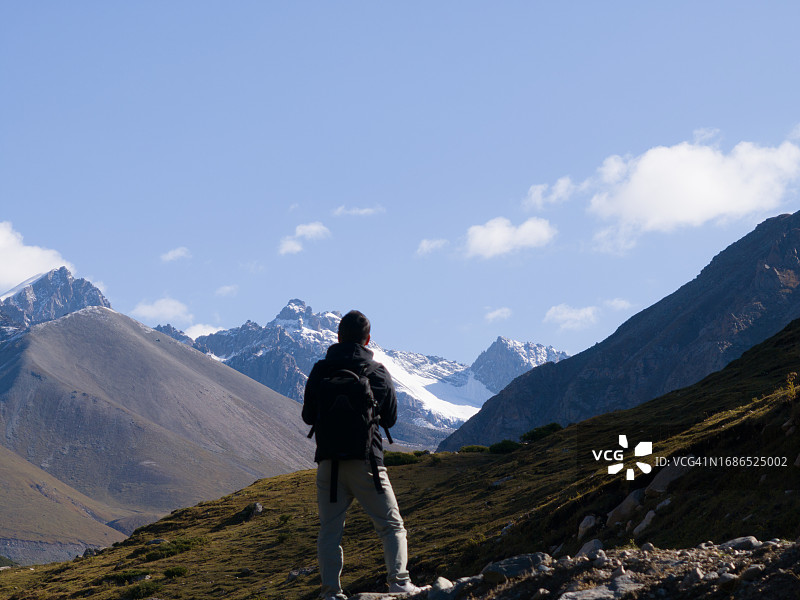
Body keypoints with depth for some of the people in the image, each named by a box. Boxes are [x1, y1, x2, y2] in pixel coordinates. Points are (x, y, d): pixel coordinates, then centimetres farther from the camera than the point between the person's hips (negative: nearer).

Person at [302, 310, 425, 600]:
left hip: (328, 459, 1)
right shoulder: (378, 372, 1)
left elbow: (308, 416, 11)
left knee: (329, 530, 7)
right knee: (392, 525, 6)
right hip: (366, 460, -1)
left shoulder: (320, 371, 2)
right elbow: (390, 418, 11)